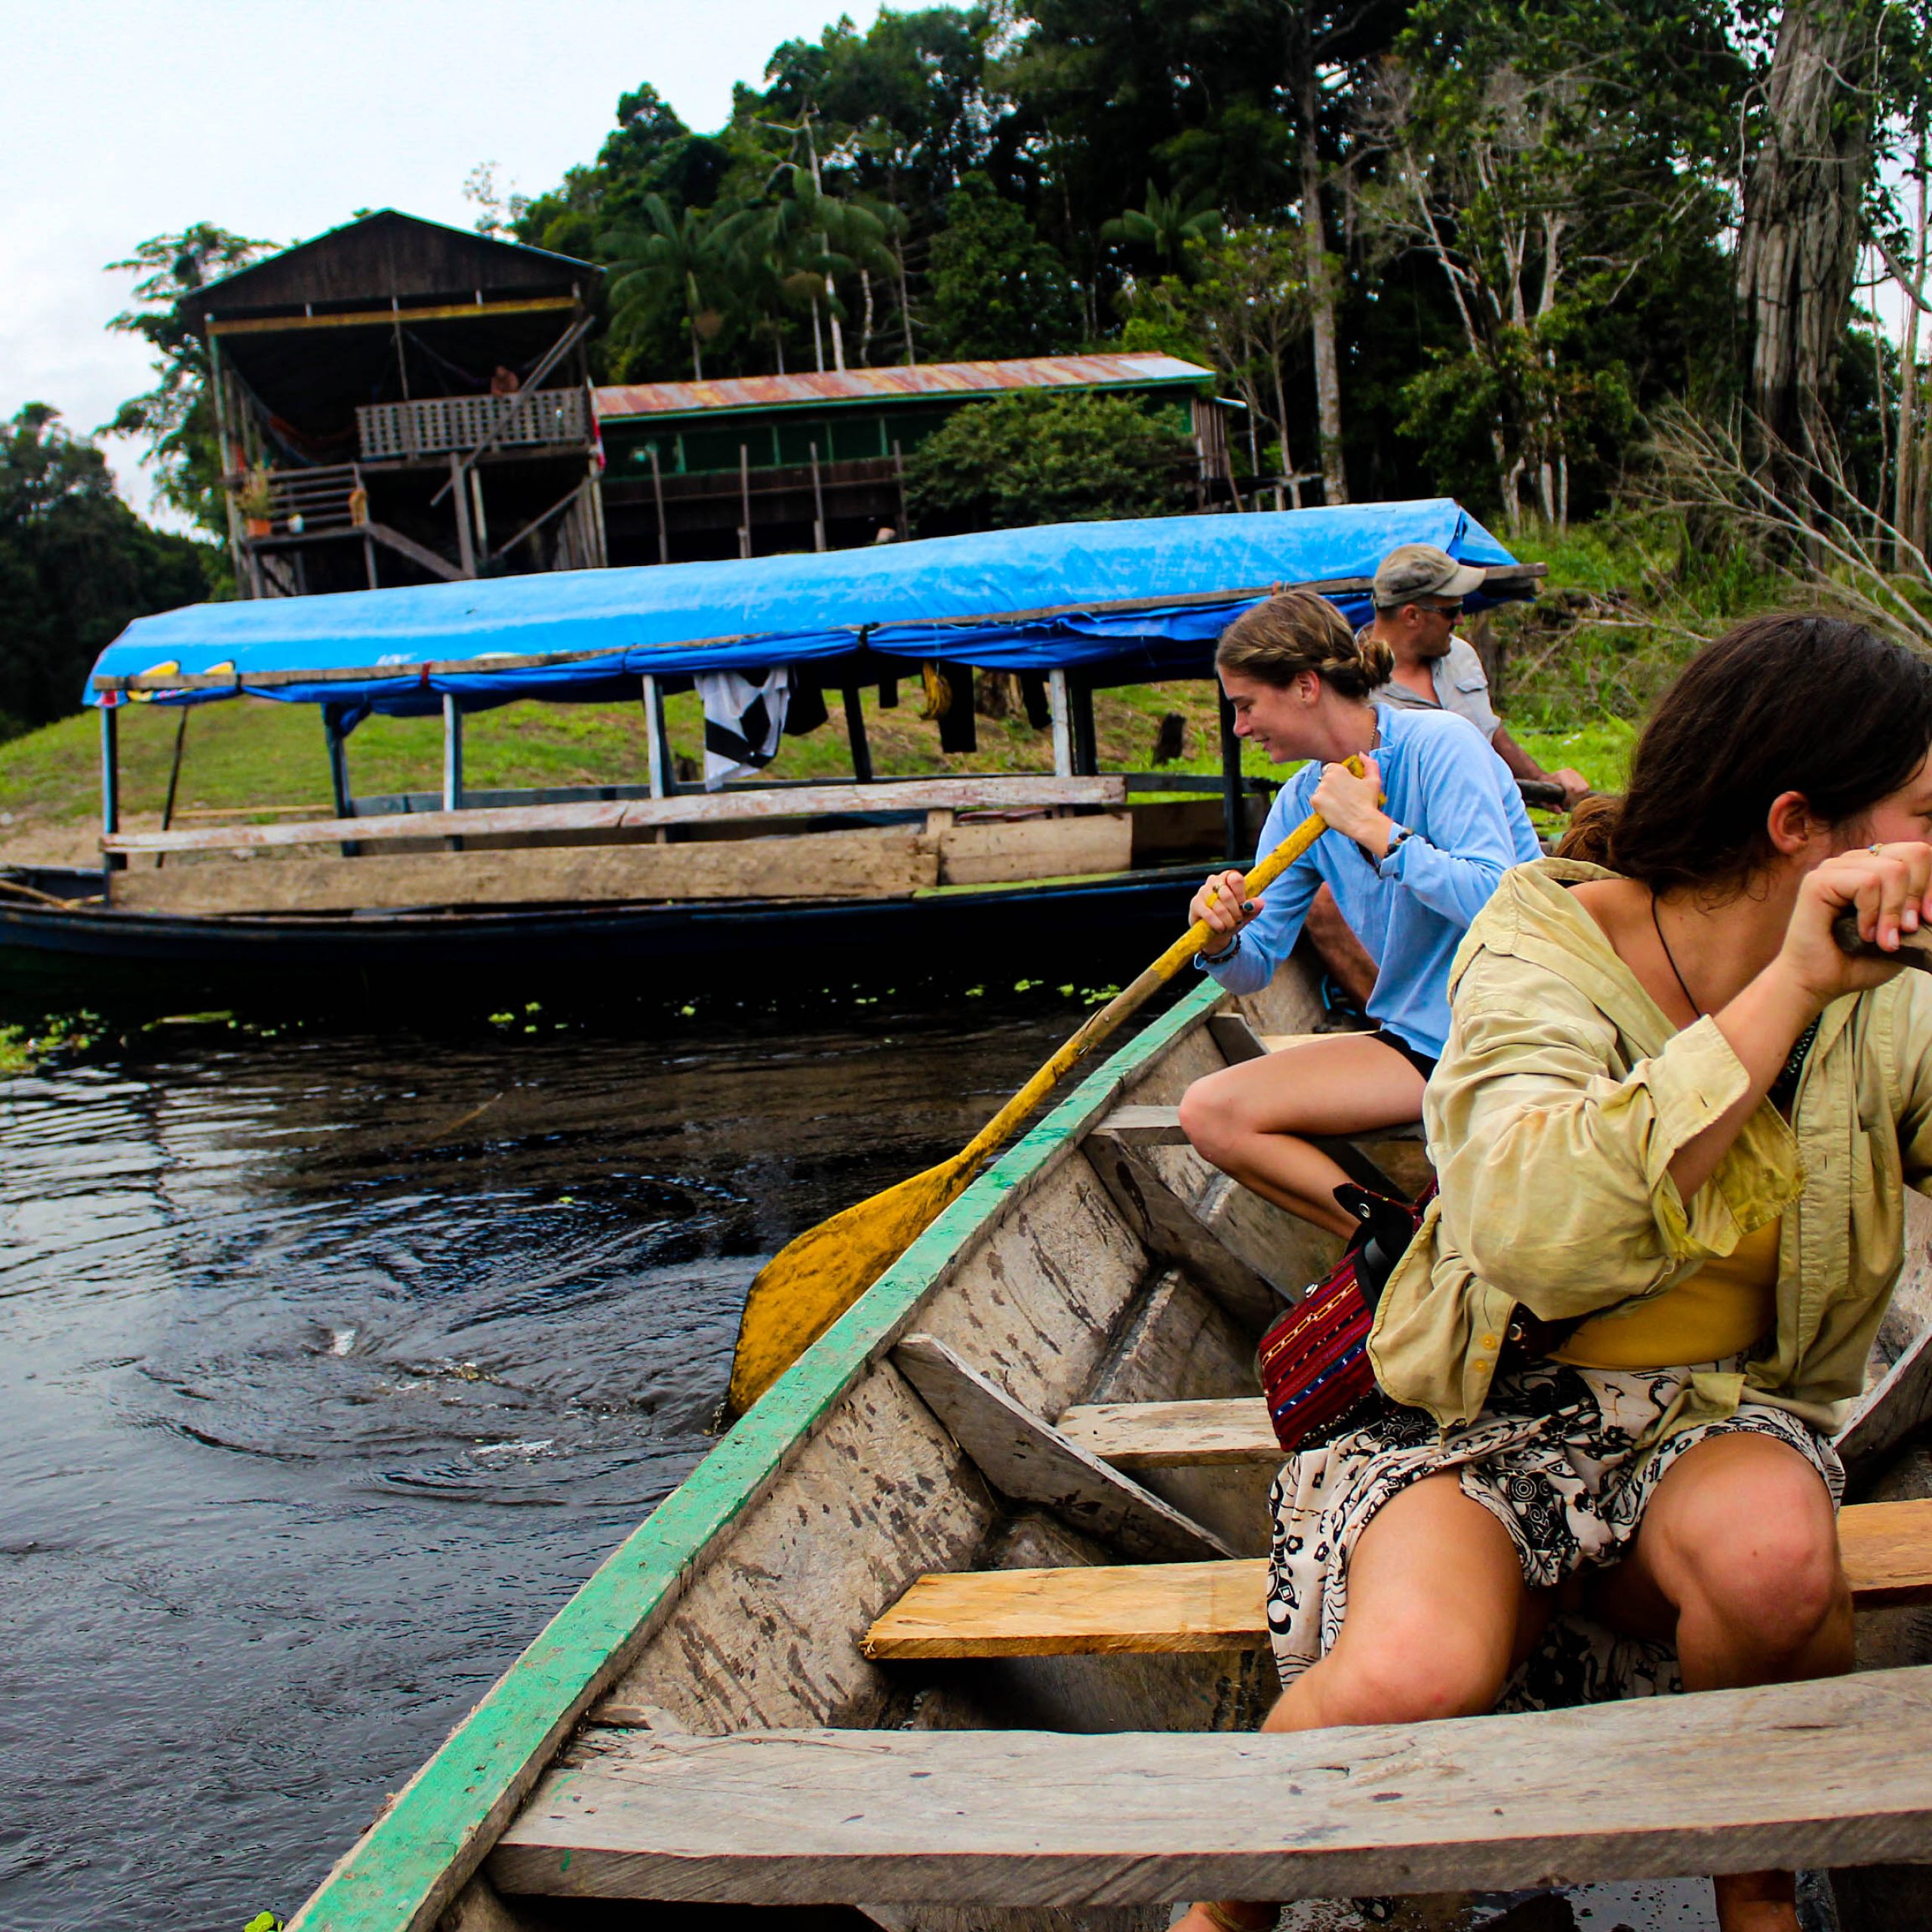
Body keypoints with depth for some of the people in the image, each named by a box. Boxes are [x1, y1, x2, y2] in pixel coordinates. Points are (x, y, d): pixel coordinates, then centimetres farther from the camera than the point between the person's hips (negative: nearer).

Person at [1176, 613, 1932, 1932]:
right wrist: (1787, 991, -33)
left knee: (1773, 1552, -33)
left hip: (1718, 1421, 4)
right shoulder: (1548, 954, -15)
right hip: (1495, 1417, -3)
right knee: (1412, 1677, -33)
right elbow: (1542, 1232, -35)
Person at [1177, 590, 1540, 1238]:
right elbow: (1255, 970, 8)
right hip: (1419, 1043, 7)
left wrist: (1374, 828, -19)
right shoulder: (1301, 803, 8)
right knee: (1209, 1112, -11)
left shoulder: (1440, 743, -11)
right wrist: (1221, 943, -15)